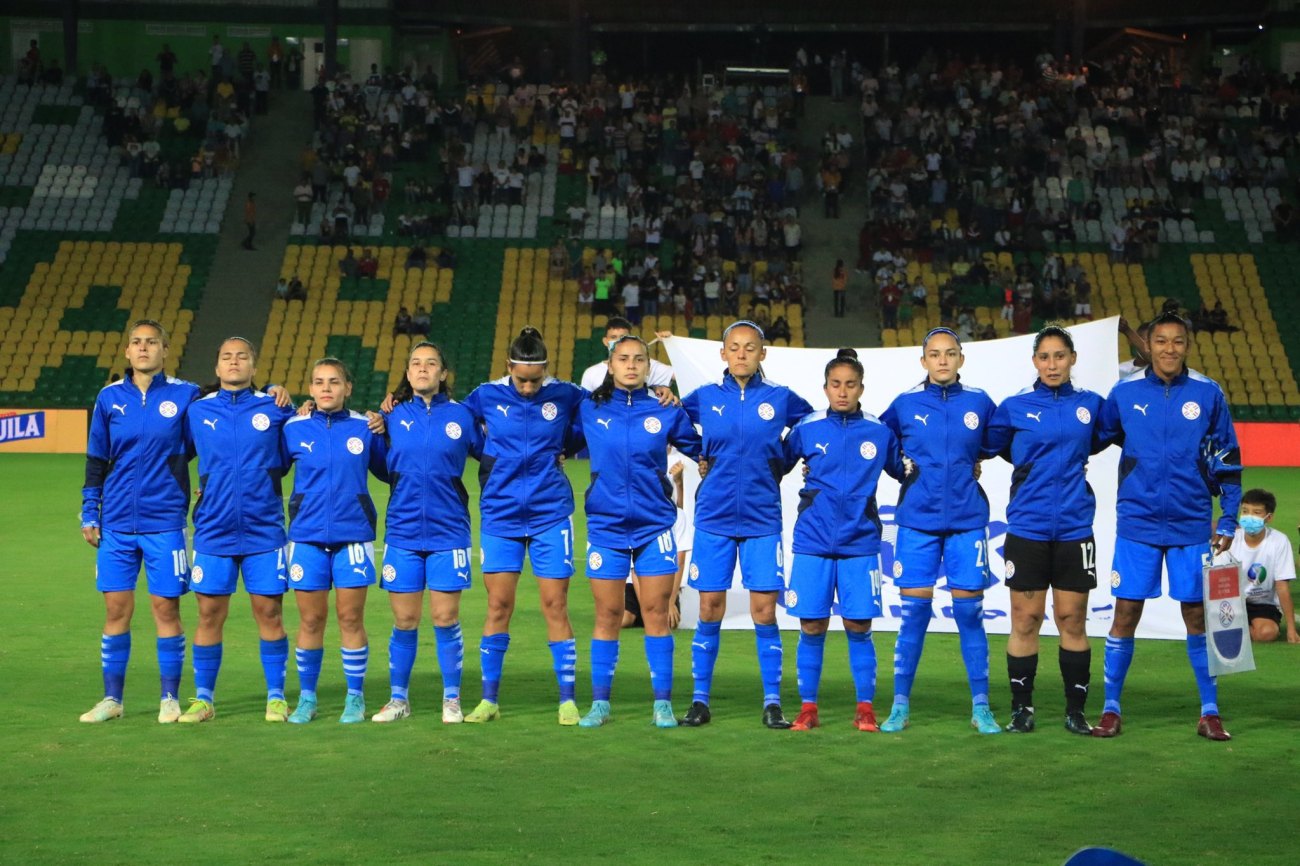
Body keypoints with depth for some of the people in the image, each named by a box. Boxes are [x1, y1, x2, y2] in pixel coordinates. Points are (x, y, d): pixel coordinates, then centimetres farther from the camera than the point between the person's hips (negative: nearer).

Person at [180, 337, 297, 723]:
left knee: (268, 611, 1)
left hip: (264, 529, -1)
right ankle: (203, 699, 13)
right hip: (213, 531, 1)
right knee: (209, 614, 3)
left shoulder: (275, 408, 2)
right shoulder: (196, 411, 5)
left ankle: (276, 697, 12)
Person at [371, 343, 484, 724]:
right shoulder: (394, 416, 5)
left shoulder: (461, 416, 1)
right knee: (404, 621, 5)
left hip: (447, 531, -1)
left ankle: (452, 699, 11)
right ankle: (398, 699, 17)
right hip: (402, 531, 1)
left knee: (445, 618, -1)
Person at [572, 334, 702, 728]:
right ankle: (600, 703, 11)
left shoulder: (666, 411, 2)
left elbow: (701, 449, 12)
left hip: (654, 525, 0)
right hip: (605, 525, 0)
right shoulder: (589, 410, 3)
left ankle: (663, 703, 5)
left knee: (657, 613, 0)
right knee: (607, 615, 4)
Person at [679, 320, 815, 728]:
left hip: (762, 519, -1)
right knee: (710, 610, 3)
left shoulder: (781, 399, 2)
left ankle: (772, 703, 4)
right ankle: (700, 701, 12)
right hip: (714, 517, 1)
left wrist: (780, 462, 8)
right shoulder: (705, 398, 4)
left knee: (764, 612, -3)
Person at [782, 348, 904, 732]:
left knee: (858, 627, -1)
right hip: (813, 541, 0)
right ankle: (808, 707, 12)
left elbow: (905, 470, 16)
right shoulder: (807, 429, 3)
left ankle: (865, 708, 10)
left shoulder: (880, 433, 3)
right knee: (812, 627, 1)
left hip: (860, 542, 0)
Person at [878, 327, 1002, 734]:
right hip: (918, 521, 0)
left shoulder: (979, 403, 4)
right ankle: (900, 706, 8)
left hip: (967, 521, 0)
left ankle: (981, 708, 8)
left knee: (969, 613, 0)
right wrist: (902, 465, 5)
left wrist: (974, 461, 9)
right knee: (914, 613, -1)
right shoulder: (905, 404, 2)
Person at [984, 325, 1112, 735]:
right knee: (1025, 621, 2)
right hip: (1027, 528, -1)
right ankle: (1021, 708, 11)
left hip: (1074, 528, 1)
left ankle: (1076, 710, 12)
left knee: (1072, 620, 3)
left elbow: (1099, 440, 23)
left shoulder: (1090, 404, 5)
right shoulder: (1015, 407, 1)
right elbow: (988, 444, 14)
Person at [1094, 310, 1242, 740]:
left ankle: (1210, 713, 14)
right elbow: (1096, 436, 16)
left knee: (1197, 614, 5)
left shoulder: (1208, 394, 0)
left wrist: (1228, 520, 3)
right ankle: (1111, 709, 11)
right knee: (1126, 613, 1)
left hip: (1192, 526, 0)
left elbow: (1227, 460, 4)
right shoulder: (1125, 393, 0)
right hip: (1137, 523, 0)